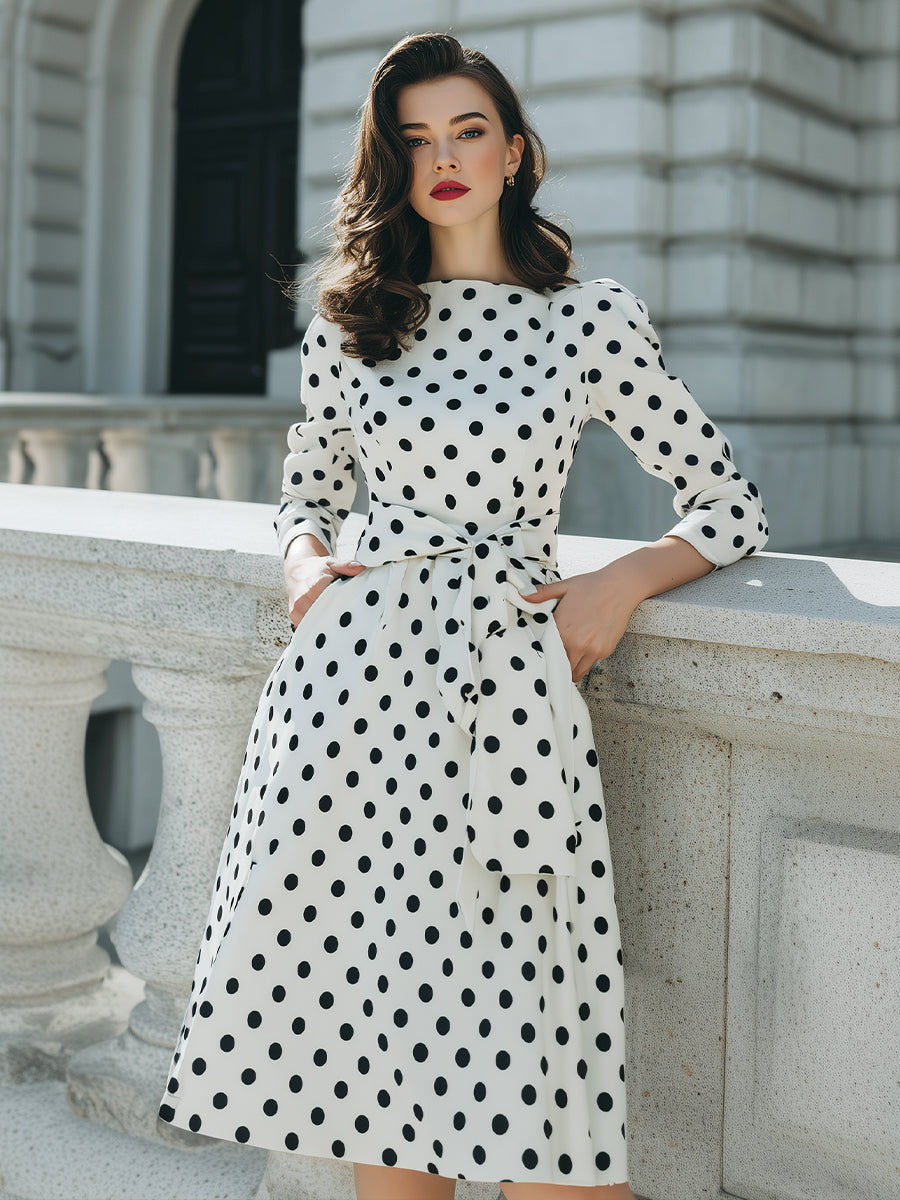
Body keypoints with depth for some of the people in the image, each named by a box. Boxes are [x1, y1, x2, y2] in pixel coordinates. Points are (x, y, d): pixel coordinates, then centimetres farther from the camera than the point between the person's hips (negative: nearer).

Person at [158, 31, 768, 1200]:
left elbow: (730, 505, 10)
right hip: (350, 674, 3)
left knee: (520, 1078, -7)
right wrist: (307, 563, 3)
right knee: (355, 1029, 5)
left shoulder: (595, 318, 5)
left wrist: (618, 584, -6)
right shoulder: (347, 321, 12)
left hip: (505, 682, -2)